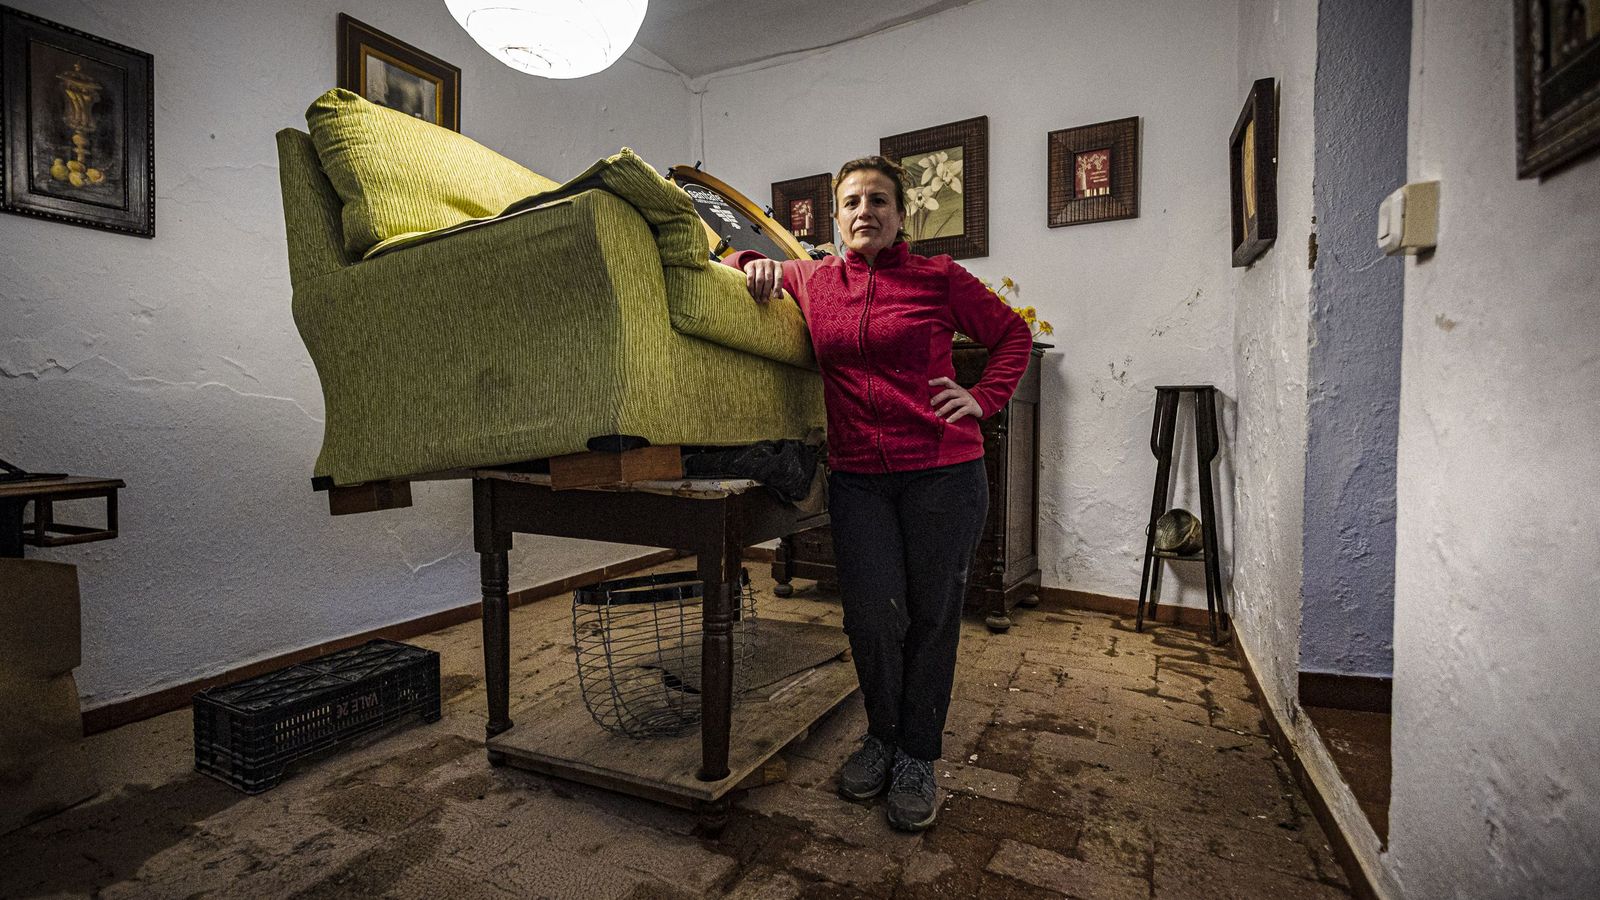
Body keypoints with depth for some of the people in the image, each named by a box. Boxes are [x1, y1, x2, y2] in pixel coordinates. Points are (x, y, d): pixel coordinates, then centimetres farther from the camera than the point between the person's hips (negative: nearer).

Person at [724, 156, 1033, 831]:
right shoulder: (812, 280, 11)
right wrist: (755, 262, 5)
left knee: (933, 615, 6)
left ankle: (917, 757, 25)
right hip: (857, 476, 2)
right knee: (873, 616, -1)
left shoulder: (938, 278, 3)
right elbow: (737, 260, 27)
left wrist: (983, 399, -2)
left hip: (943, 471, -1)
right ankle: (881, 735, 28)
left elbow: (1013, 334, 12)